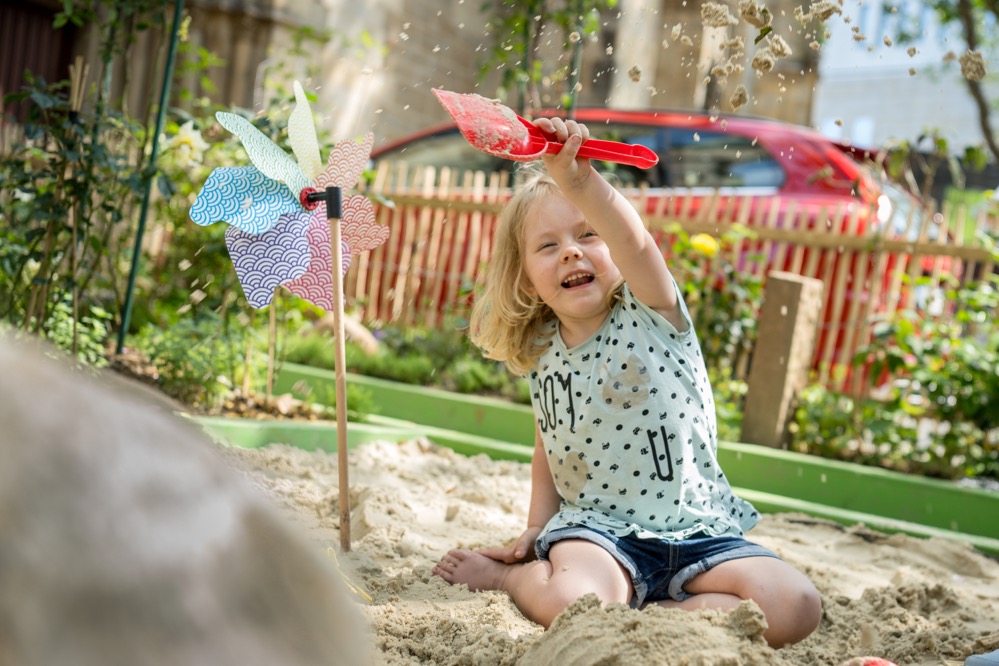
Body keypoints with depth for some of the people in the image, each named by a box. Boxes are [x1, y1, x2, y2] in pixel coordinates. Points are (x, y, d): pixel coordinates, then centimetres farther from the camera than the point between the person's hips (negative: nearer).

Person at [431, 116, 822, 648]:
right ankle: (517, 575, -1)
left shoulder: (650, 315, -8)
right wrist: (537, 526, 7)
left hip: (695, 531, 0)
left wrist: (576, 179, -49)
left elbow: (636, 244, -32)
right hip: (596, 527, 0)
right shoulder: (542, 355, 5)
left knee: (795, 606, -24)